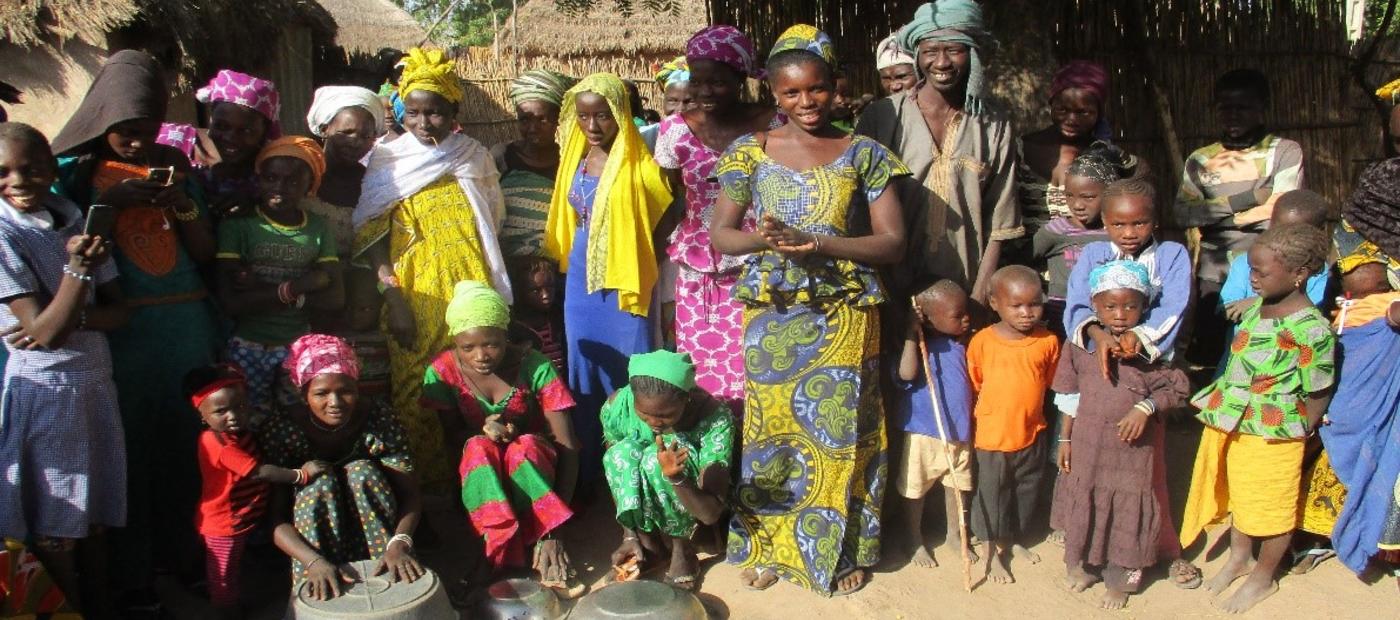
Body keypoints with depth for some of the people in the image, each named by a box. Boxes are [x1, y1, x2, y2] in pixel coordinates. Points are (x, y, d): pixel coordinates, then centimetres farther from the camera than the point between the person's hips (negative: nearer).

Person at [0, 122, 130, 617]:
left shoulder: (76, 221, 6)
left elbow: (118, 311, 5)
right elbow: (45, 331, -16)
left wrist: (75, 320, -15)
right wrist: (78, 267, -26)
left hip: (95, 380, 6)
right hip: (45, 388, -6)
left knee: (94, 520, 14)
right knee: (54, 531, 4)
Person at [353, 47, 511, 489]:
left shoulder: (475, 159, 9)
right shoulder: (388, 163, 4)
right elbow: (373, 238, -1)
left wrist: (491, 299, 8)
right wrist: (394, 300, -10)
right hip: (416, 298, -1)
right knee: (416, 392, -1)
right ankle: (426, 484, 12)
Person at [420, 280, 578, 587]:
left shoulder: (534, 366, -20)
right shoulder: (442, 372, -13)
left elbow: (568, 446, -23)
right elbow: (449, 441, -2)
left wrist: (555, 530, -34)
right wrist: (482, 431, -29)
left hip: (533, 467, -1)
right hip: (478, 474, 2)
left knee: (526, 446, -35)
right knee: (478, 447, -33)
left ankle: (546, 537, -33)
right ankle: (500, 548, -36)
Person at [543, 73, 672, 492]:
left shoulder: (639, 165, -10)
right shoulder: (576, 162, 9)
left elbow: (663, 219, -8)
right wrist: (558, 265, 11)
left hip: (623, 281, -6)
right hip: (581, 281, 6)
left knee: (629, 376, 1)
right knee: (584, 372, 13)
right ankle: (587, 470, 24)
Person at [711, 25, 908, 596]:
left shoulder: (864, 154, 0)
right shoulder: (751, 152, 2)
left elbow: (893, 242, -5)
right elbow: (719, 234, 2)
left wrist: (817, 243, -18)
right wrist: (765, 239, -20)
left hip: (844, 315, -1)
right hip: (772, 314, 1)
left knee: (840, 428, 6)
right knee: (771, 426, 9)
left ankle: (841, 549, 24)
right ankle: (767, 545, 26)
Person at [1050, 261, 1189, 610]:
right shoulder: (1081, 345, -5)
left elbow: (1177, 388, -7)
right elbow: (1071, 396, 2)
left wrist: (1146, 407, -23)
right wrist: (1065, 439, 4)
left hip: (1132, 452, -2)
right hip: (1088, 448, 2)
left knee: (1127, 514, 10)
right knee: (1084, 506, 18)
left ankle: (1120, 581, 29)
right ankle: (1081, 566, 40)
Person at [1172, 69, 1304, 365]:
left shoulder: (1285, 152, 3)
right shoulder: (1200, 160, 11)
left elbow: (1280, 214, -10)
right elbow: (1181, 214, -5)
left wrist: (1215, 214, -5)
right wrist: (1243, 200, -13)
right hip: (1212, 280, 3)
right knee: (1208, 357, 5)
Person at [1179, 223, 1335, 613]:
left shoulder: (1311, 329, -22)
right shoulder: (1256, 310, 0)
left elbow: (1318, 397, -15)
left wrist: (1294, 435, -10)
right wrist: (1222, 409, 7)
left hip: (1272, 437, -7)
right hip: (1234, 427, 7)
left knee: (1271, 508, 14)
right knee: (1239, 497, 25)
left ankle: (1263, 578, 34)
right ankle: (1239, 558, 46)